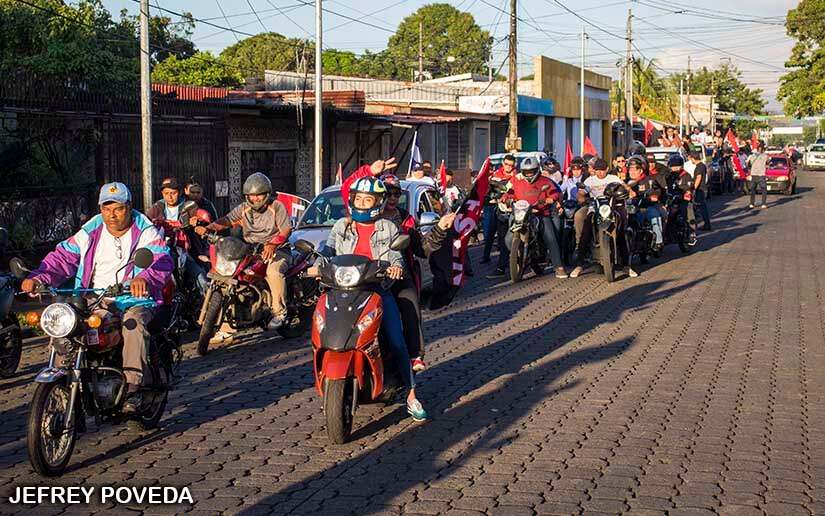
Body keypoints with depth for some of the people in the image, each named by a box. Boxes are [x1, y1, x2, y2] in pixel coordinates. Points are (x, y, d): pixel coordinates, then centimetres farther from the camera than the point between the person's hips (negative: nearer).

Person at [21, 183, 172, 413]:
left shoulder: (146, 232, -1)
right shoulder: (90, 233, 13)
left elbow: (162, 260, -18)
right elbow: (63, 257, 8)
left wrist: (145, 278, -41)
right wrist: (38, 277, -12)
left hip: (135, 301, -4)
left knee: (134, 324, -35)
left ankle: (133, 387, -35)